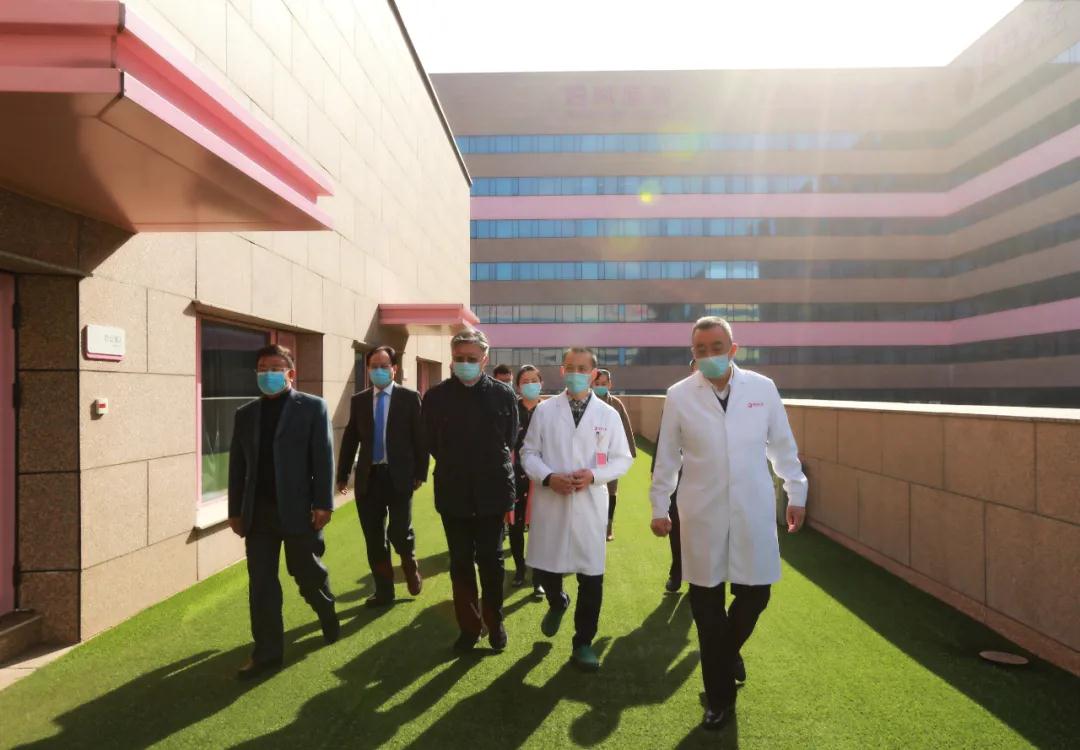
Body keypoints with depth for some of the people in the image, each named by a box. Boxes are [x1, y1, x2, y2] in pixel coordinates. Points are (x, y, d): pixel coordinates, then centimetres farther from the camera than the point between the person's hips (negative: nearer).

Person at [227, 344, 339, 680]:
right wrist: (235, 510, 9)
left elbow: (323, 457, -7)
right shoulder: (245, 414, 11)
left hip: (299, 509, -4)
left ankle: (328, 615, 39)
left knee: (308, 574, 10)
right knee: (260, 584, 6)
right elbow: (237, 465, 12)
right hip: (258, 511, 4)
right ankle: (267, 652, 19)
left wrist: (323, 503, -13)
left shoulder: (313, 407, -2)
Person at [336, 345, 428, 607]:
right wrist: (342, 475, 6)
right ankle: (383, 590, 24)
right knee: (374, 538, 8)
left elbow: (420, 437, -2)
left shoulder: (410, 398, -1)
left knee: (399, 533, -5)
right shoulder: (358, 400, 8)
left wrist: (420, 473, -6)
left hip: (399, 476, -3)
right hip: (368, 477, 3)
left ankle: (410, 565, 28)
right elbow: (350, 439, 9)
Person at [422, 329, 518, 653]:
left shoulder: (503, 394, -6)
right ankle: (469, 625, 28)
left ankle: (494, 622, 30)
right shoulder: (435, 396, -4)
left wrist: (494, 471, 7)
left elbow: (510, 441, 4)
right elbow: (431, 443, 6)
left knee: (491, 561, 11)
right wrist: (455, 469, 9)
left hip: (492, 492, -1)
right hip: (453, 494, 1)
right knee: (460, 563, 11)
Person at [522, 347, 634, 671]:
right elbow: (528, 453, 4)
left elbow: (622, 459, 4)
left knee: (591, 576, 4)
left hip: (590, 504, 0)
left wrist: (593, 475, -13)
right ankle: (557, 603, 46)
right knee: (543, 568, 10)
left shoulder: (608, 414, 3)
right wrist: (548, 477, -14)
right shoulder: (544, 410, 3)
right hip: (550, 502, 1)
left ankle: (583, 643, 23)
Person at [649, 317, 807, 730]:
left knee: (755, 594, 9)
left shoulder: (763, 387, -2)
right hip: (702, 516, -1)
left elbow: (783, 445, 7)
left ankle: (726, 653, 44)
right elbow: (666, 456, 1)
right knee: (707, 605, 8)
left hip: (753, 513, 1)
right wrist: (659, 506, 5)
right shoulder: (679, 395, -4)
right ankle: (719, 698, 28)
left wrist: (796, 493, 11)